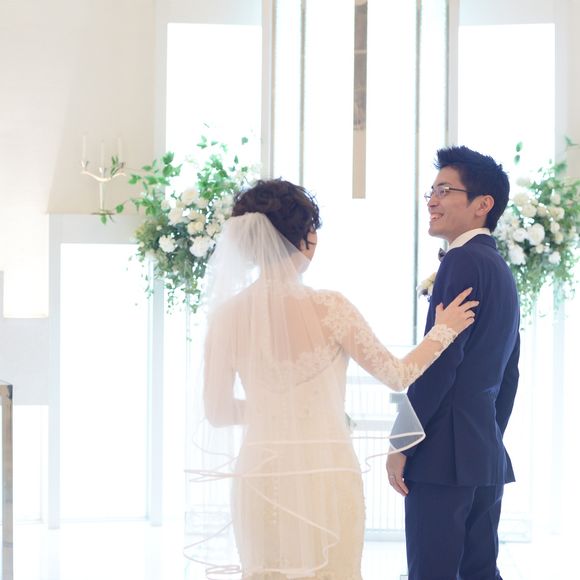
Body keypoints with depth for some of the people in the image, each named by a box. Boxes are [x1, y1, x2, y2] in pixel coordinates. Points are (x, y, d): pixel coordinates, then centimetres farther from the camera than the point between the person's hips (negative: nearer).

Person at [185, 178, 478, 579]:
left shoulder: (227, 314, -3)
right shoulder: (328, 308, -14)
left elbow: (217, 413, 5)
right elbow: (397, 375, -3)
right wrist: (444, 330, 13)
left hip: (258, 478, 3)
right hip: (323, 476, -3)